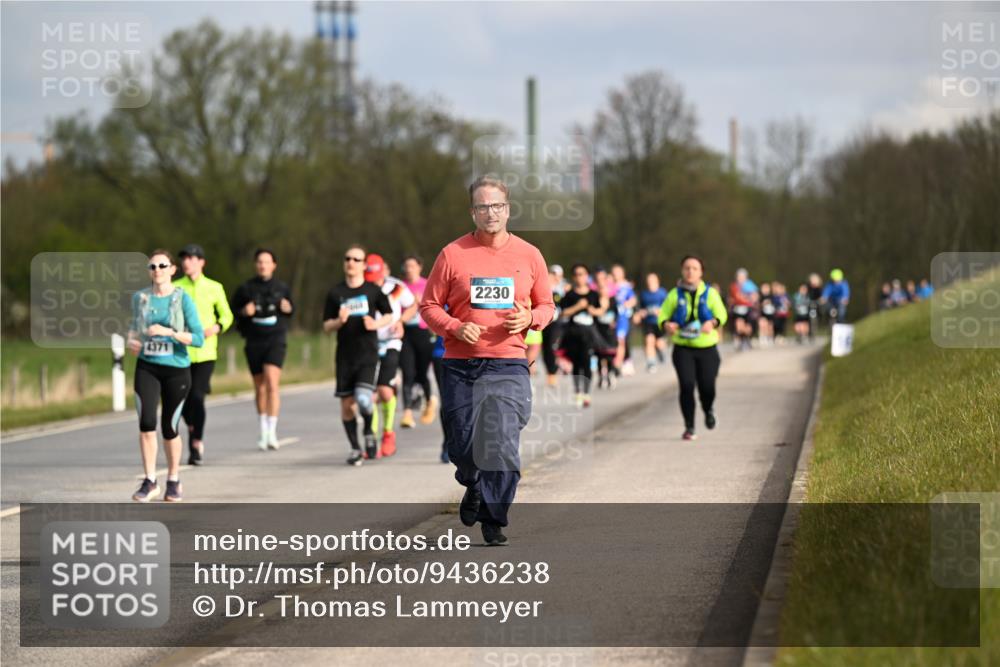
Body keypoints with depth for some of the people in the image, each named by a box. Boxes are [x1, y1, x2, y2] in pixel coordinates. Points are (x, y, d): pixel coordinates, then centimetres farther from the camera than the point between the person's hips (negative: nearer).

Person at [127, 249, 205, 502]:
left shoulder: (183, 299, -7)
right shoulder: (140, 298, 3)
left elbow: (199, 338, -11)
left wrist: (169, 332, -24)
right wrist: (130, 340, 1)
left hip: (176, 370, -2)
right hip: (147, 368, 2)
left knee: (170, 428, 6)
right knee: (146, 423, -14)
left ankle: (173, 481, 26)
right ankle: (150, 481, -5)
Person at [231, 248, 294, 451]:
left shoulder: (282, 288, 7)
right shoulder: (246, 288, 4)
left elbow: (291, 309, 18)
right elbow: (233, 311, 9)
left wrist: (288, 309, -4)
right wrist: (244, 312, -11)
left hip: (276, 340, -1)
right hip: (254, 341, 1)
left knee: (272, 383, -18)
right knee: (260, 388, 9)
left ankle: (272, 432, -18)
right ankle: (263, 432, 23)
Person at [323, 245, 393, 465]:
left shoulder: (374, 291, 0)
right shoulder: (335, 293, 3)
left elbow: (388, 315, 13)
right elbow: (327, 327, 5)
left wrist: (376, 324, -8)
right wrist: (339, 321, -16)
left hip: (368, 355, -2)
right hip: (345, 356, 2)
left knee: (364, 398, -19)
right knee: (346, 404, 4)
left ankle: (369, 432, 12)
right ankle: (355, 448, 21)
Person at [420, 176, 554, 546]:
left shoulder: (529, 255, 6)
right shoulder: (453, 254, 1)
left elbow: (546, 305, 16)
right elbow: (429, 305, 5)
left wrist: (530, 318, -6)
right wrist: (456, 328, -13)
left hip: (509, 365, 0)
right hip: (461, 366, 0)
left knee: (503, 445, -11)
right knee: (462, 447, 3)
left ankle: (493, 520, 1)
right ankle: (474, 487, 37)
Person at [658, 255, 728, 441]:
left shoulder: (710, 293, 4)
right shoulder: (675, 295, 5)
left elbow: (721, 314, -4)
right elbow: (663, 315, 3)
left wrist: (713, 323, -27)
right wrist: (666, 324, -21)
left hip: (707, 348, 0)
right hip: (683, 349, 0)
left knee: (707, 387, -5)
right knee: (686, 385, -13)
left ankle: (709, 410, 32)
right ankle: (689, 427, -2)